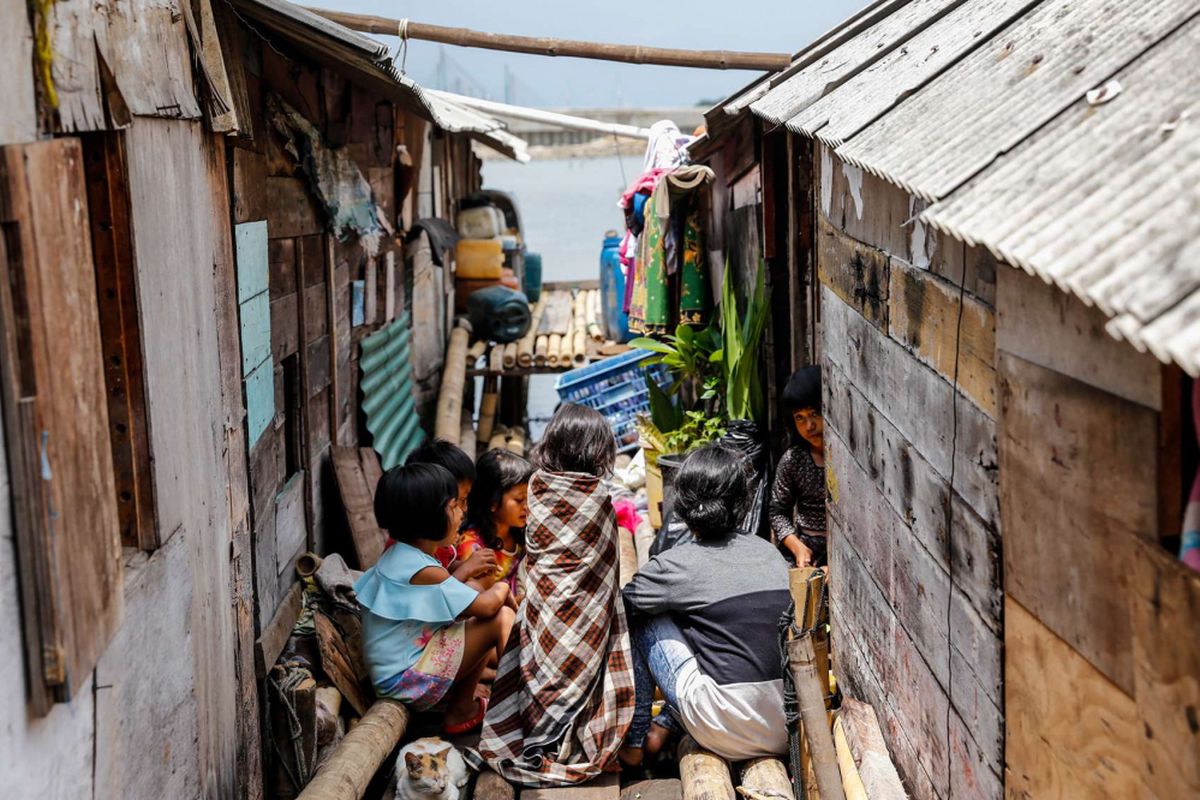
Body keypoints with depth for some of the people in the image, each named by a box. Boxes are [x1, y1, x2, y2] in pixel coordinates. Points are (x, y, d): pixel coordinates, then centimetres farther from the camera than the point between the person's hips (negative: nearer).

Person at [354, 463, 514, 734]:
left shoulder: (395, 556, 7)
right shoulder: (424, 571, -22)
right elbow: (485, 606, -17)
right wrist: (501, 589, 4)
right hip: (408, 679, -10)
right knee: (502, 618, -14)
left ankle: (462, 711, 22)